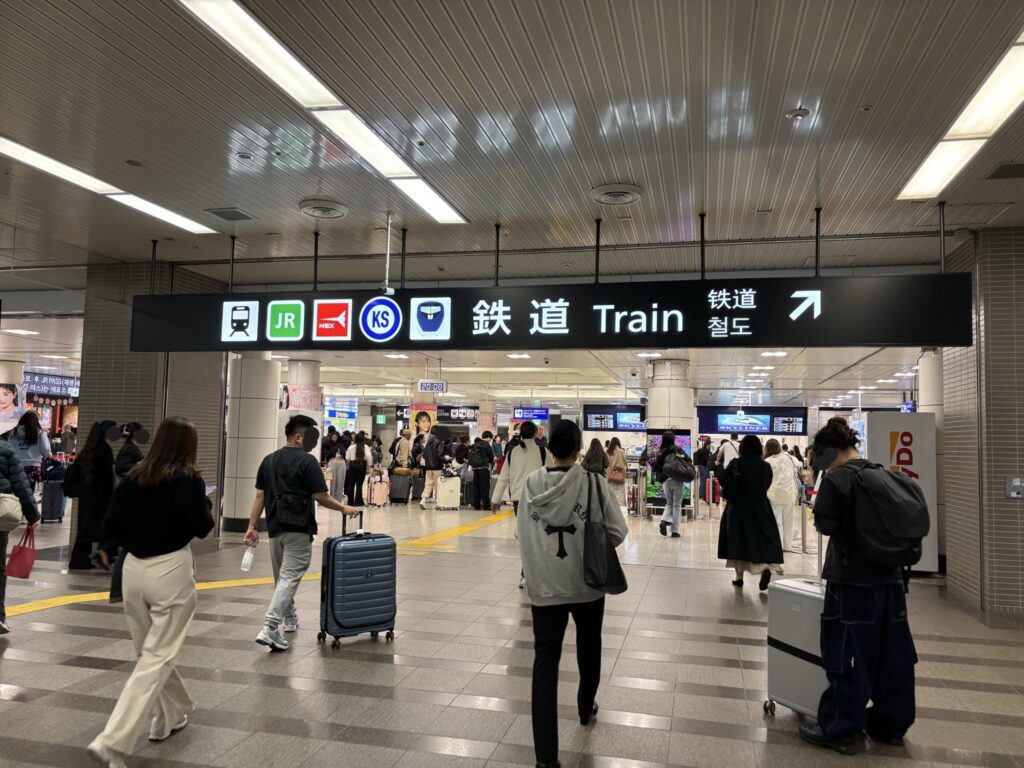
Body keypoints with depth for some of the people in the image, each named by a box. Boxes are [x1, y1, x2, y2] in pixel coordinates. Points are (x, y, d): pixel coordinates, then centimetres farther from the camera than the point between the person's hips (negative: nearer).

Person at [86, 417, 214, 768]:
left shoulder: (133, 477, 3)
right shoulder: (189, 480, -11)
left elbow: (111, 527, 4)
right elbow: (203, 527, -6)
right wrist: (204, 502, 11)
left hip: (133, 569, 6)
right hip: (171, 571, -6)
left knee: (149, 650, 21)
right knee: (157, 657, 1)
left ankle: (172, 714, 37)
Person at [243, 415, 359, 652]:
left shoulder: (269, 460, 8)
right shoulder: (307, 461, -11)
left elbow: (260, 496, 6)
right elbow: (321, 497, -13)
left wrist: (252, 527, 8)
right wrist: (344, 508, 2)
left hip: (275, 528, 7)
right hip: (298, 529, -7)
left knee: (282, 576, 20)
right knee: (289, 577, -6)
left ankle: (289, 619, 35)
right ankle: (270, 628, -16)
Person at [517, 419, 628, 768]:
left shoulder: (532, 483, -6)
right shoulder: (592, 482, -13)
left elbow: (521, 533, 2)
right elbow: (617, 531, -9)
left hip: (544, 585, 1)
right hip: (586, 582, 0)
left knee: (545, 661, 3)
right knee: (588, 649, 25)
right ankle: (585, 709, 48)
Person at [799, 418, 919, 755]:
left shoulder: (836, 478, -14)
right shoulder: (882, 474, 8)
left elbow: (825, 525, -15)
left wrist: (821, 510, 3)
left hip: (852, 578, -7)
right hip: (889, 576, 7)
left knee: (846, 653, 2)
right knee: (892, 654, 15)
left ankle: (841, 730, 10)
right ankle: (891, 724, 29)